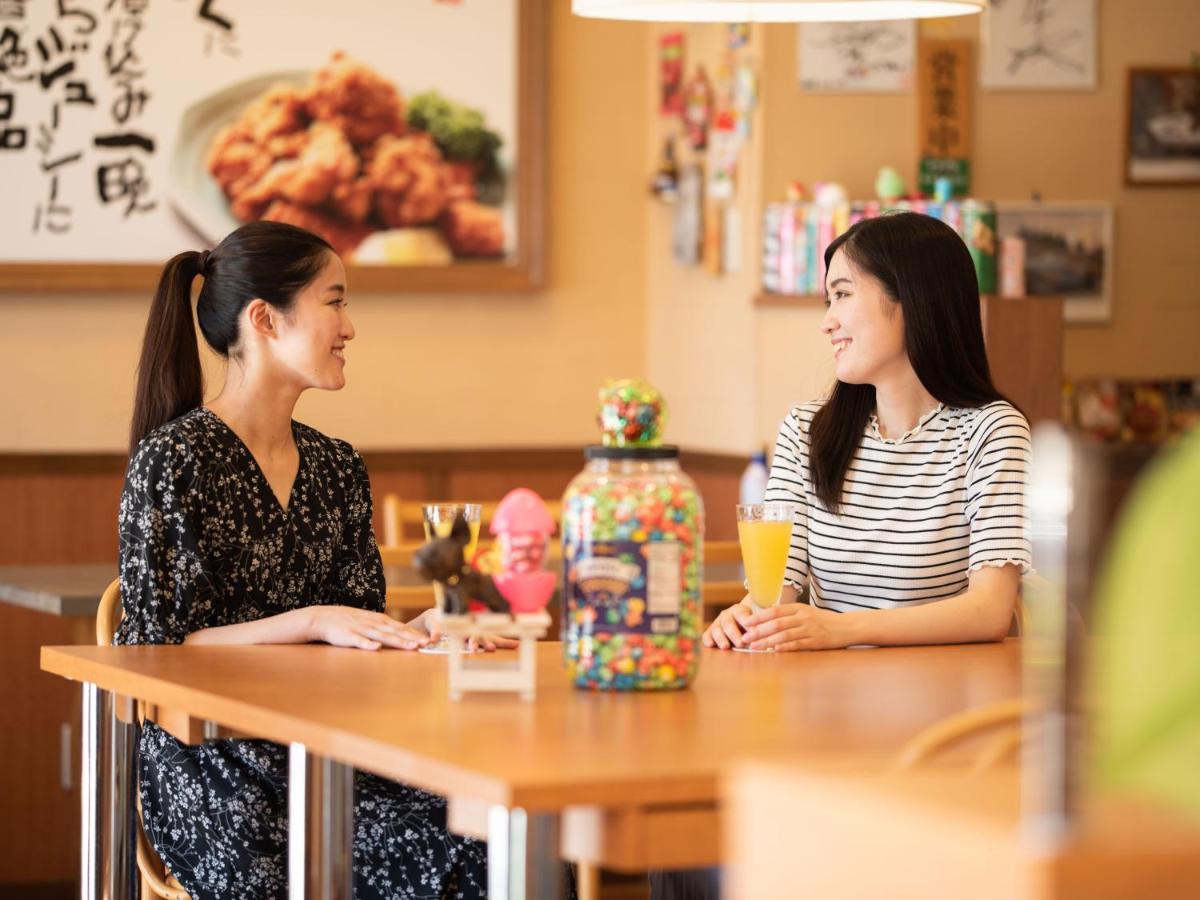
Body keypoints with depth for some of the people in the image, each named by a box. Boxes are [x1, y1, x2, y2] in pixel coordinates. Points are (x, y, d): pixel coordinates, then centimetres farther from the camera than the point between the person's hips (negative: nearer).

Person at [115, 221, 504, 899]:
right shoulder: (174, 461, -6)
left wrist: (417, 631, -6)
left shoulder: (338, 468, 15)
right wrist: (311, 622, -19)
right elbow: (161, 649, -9)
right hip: (209, 767, -6)